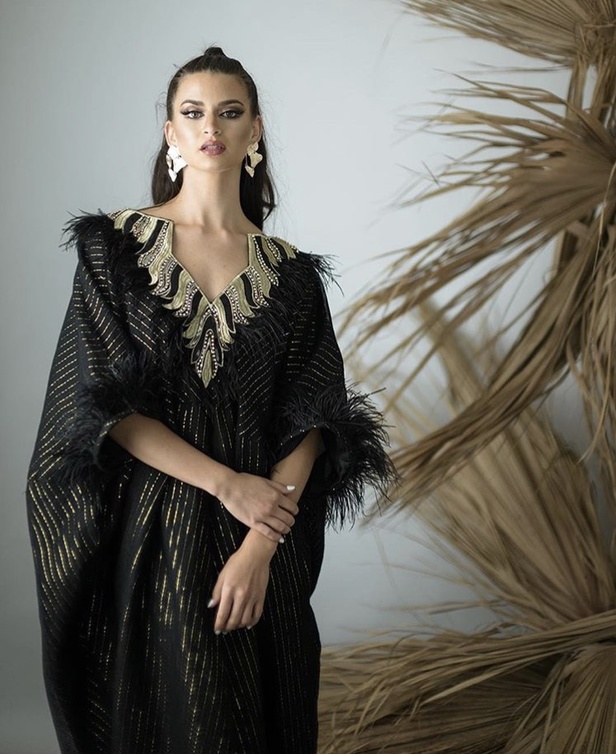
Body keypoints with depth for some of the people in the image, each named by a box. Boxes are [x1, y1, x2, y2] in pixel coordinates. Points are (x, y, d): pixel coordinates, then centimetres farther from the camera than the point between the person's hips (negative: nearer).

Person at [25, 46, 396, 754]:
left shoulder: (289, 271, 4)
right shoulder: (115, 245, -2)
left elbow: (310, 422, -3)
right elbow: (102, 404, -9)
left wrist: (260, 544, -15)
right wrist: (227, 484, -15)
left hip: (260, 551, 2)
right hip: (146, 534, -2)